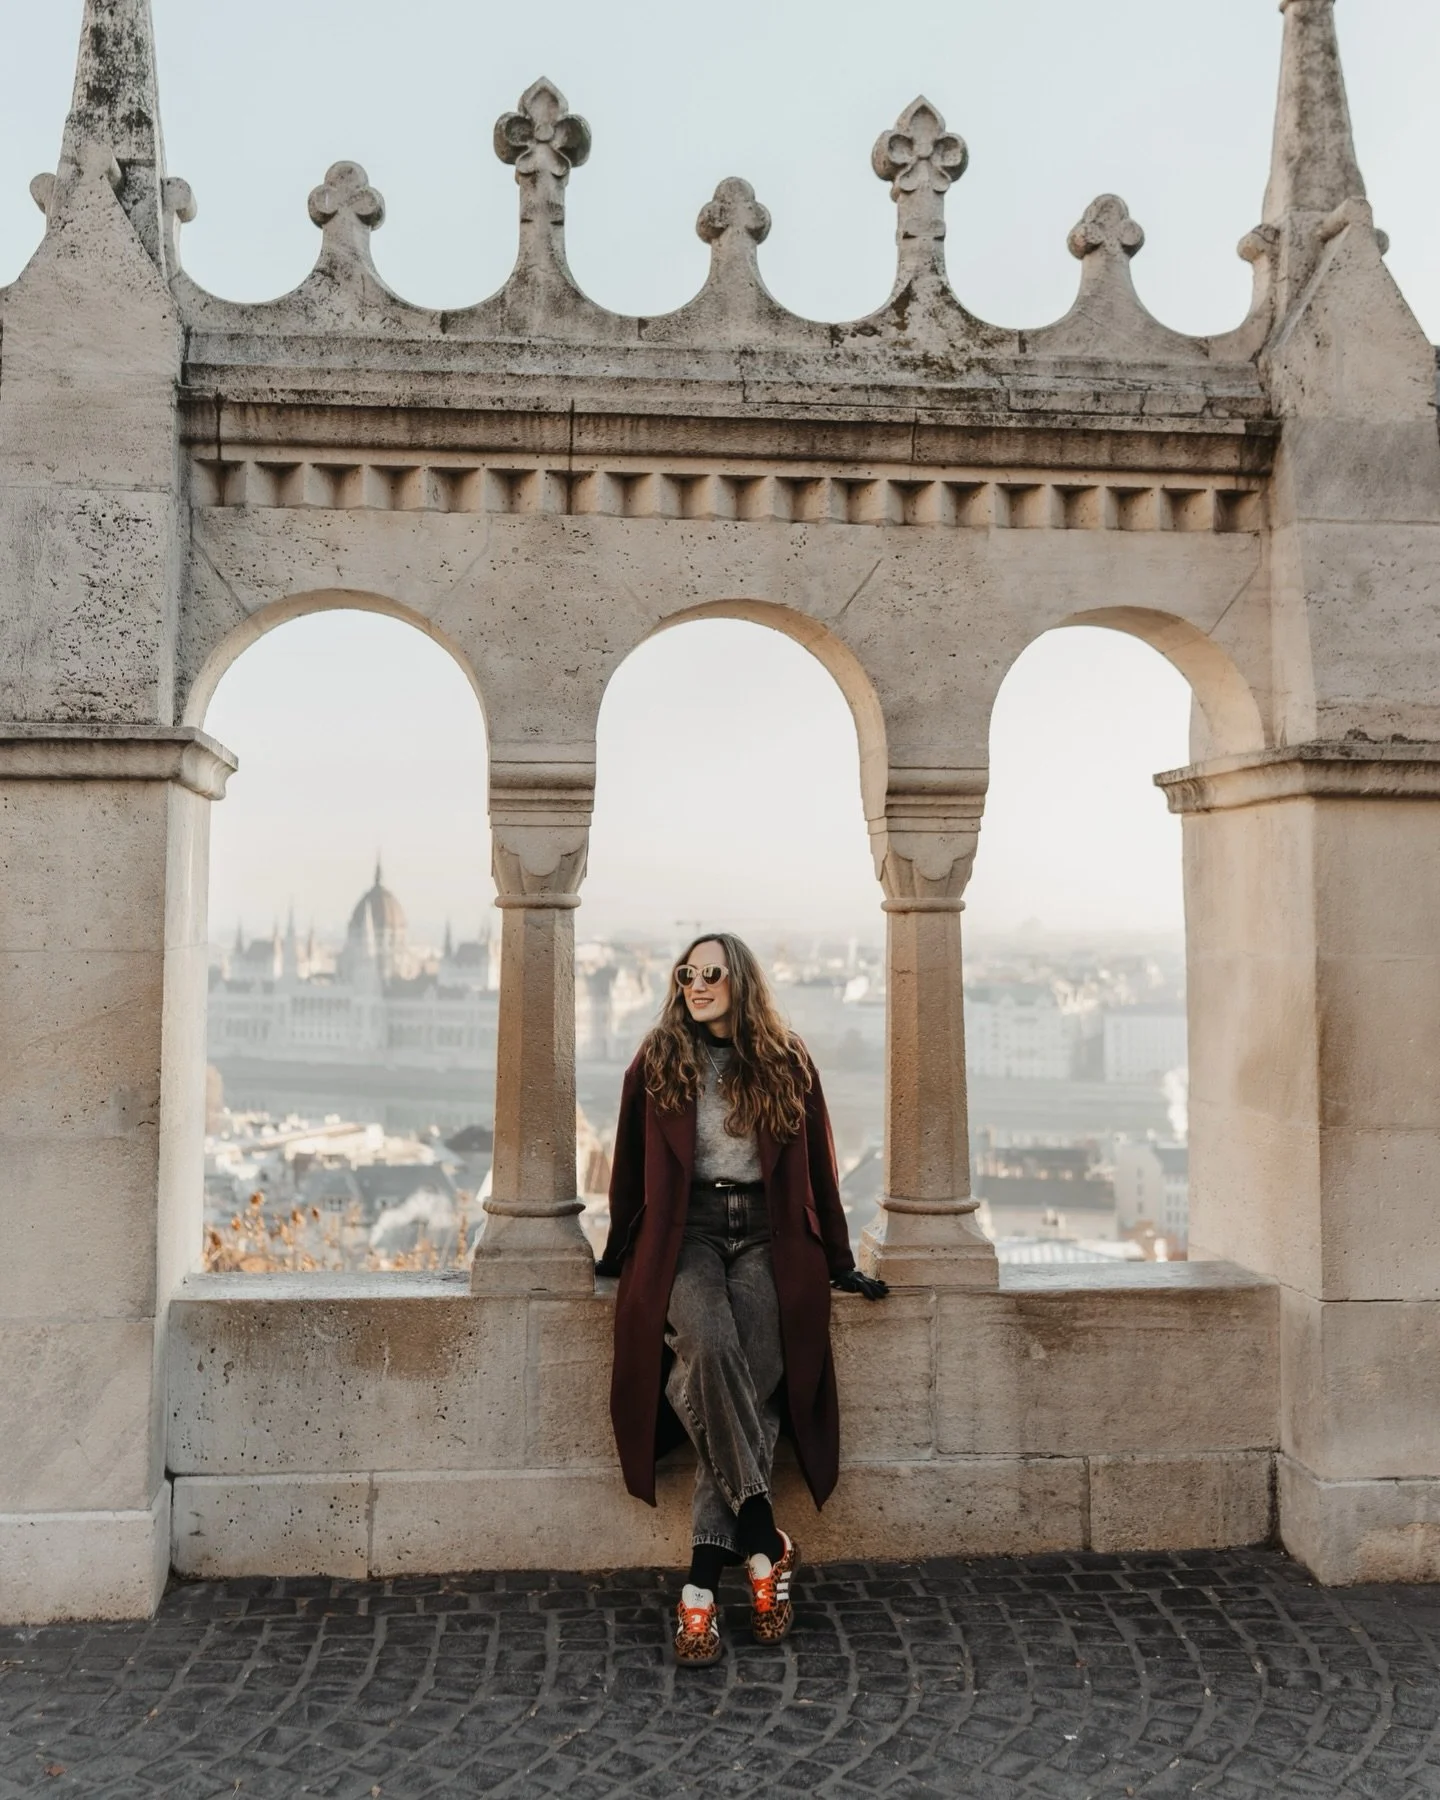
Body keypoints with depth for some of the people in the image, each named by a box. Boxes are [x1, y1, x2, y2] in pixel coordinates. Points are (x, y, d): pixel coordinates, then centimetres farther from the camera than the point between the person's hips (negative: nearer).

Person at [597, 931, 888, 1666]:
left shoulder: (788, 1066, 6)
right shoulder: (656, 1064, 4)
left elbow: (817, 1169, 11)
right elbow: (631, 1165, 12)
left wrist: (838, 1263, 13)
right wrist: (619, 1253, 17)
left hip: (767, 1240, 1)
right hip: (686, 1234, 0)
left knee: (751, 1379, -21)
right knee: (710, 1346, -30)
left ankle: (703, 1583, -18)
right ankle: (763, 1541, -20)